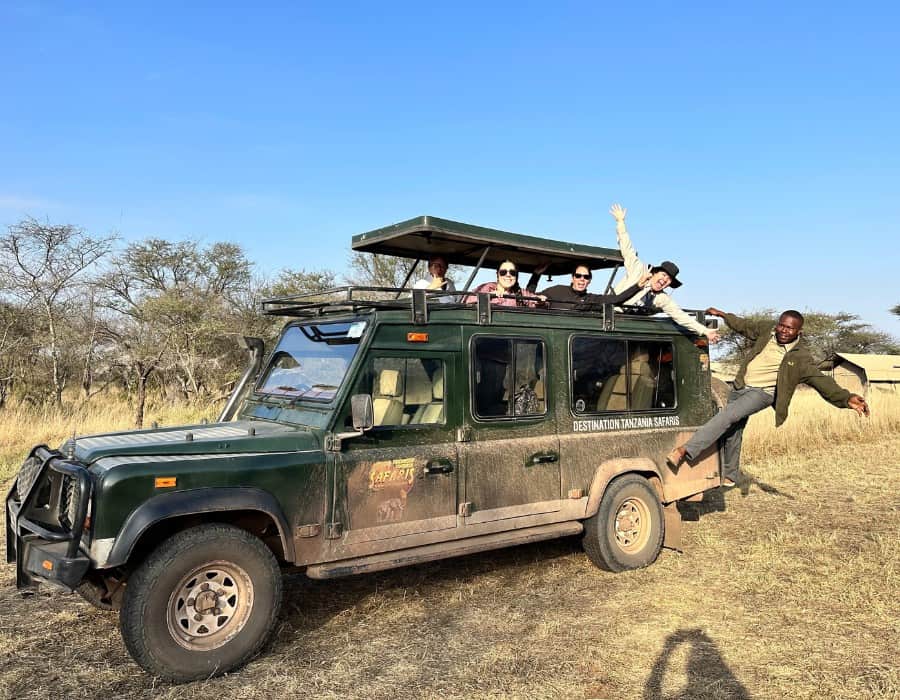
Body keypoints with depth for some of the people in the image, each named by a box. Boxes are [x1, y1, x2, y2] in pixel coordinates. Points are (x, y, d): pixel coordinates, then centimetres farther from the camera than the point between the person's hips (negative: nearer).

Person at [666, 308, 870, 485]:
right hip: (740, 387, 6)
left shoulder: (801, 357, -12)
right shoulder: (766, 329, 0)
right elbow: (745, 326, 18)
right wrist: (723, 315, 24)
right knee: (733, 431, 13)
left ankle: (686, 450, -33)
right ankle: (730, 475, 32)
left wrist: (847, 398, -28)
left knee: (727, 416, -28)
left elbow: (821, 380, -15)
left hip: (762, 393, -6)